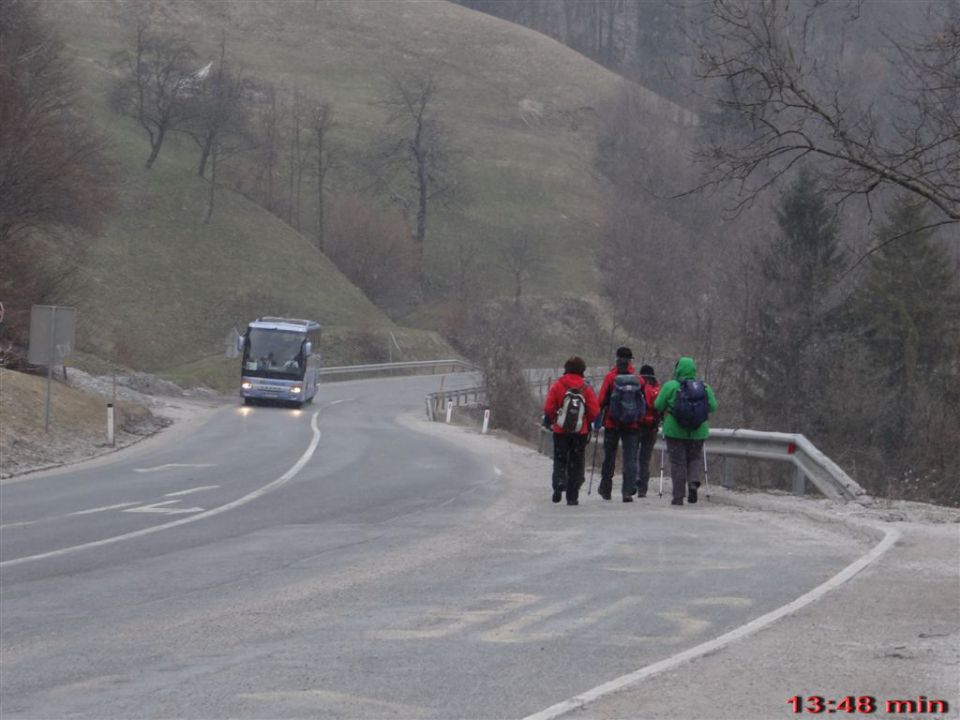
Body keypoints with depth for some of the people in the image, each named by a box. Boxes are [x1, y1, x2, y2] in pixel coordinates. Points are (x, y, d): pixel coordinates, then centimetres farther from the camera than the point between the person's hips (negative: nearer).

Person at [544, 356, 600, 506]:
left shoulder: (557, 386, -5)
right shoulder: (586, 389, -3)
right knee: (576, 464, 8)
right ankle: (572, 497, 6)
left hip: (560, 431, 0)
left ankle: (559, 482, -16)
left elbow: (548, 408, -7)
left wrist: (552, 420, 11)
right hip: (580, 432, 0)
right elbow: (594, 411, -5)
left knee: (560, 460, 12)